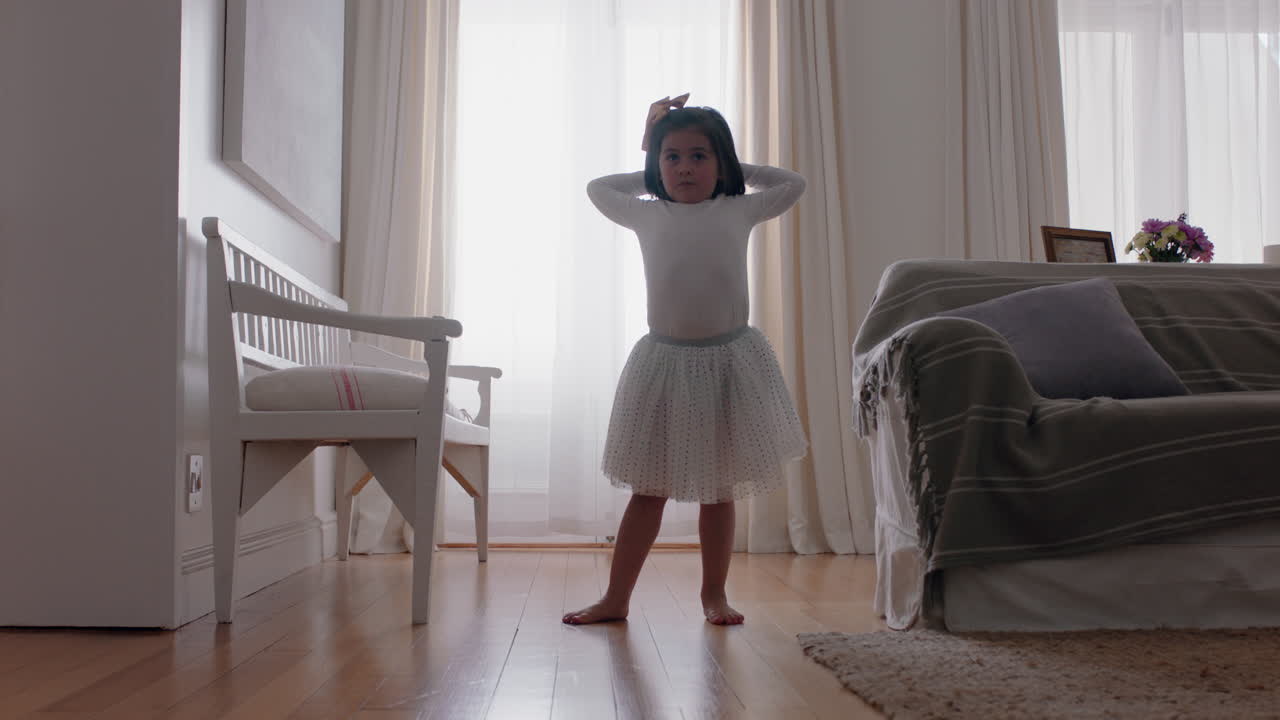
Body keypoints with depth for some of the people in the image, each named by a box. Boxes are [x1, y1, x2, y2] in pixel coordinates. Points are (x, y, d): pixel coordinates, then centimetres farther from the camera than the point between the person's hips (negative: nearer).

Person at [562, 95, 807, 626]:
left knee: (719, 489, 9)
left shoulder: (738, 210, 5)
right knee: (648, 489, 5)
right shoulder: (647, 214, 7)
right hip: (665, 361, 0)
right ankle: (616, 597, 13)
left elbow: (793, 184, 19)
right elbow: (596, 188, 23)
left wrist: (738, 169, 15)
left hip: (728, 362, 0)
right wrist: (650, 171, 21)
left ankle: (714, 593, 22)